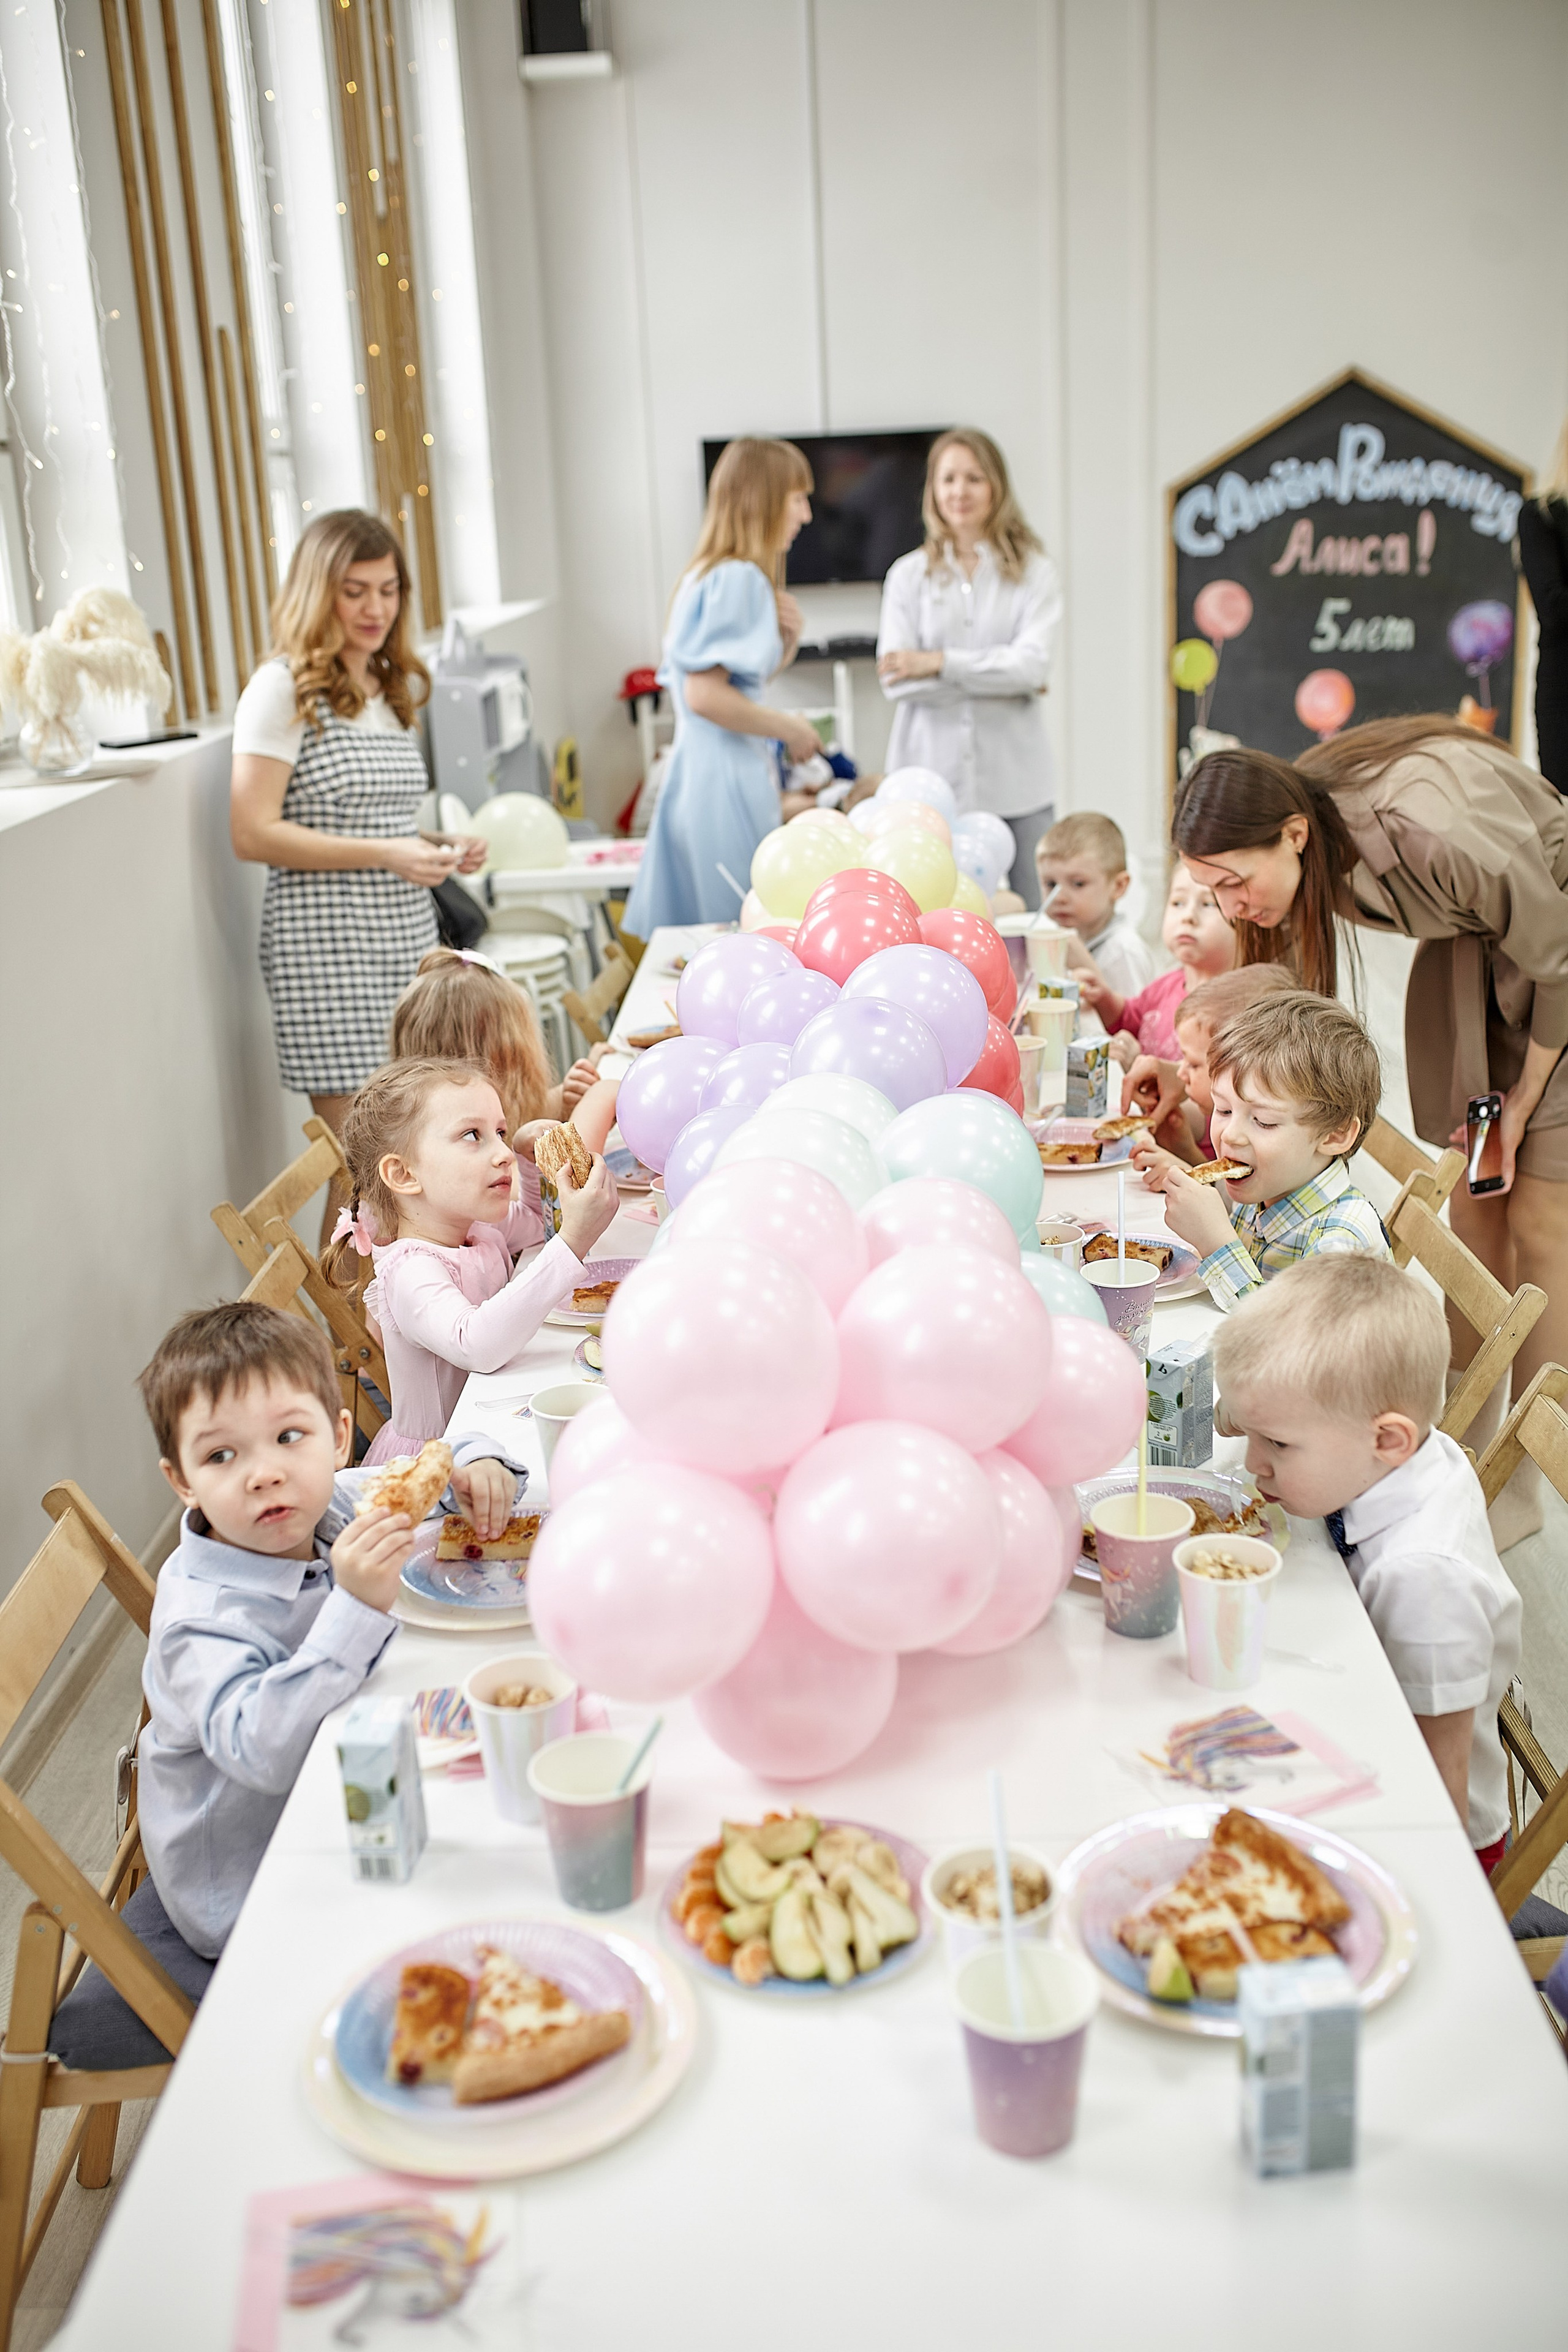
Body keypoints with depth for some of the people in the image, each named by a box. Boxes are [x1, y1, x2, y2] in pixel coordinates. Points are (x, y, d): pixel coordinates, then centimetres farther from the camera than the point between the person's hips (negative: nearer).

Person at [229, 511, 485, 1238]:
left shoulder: (392, 688, 17)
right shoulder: (283, 689, -6)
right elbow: (253, 834, -12)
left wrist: (440, 848, 6)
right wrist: (385, 856, -19)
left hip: (407, 935, 7)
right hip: (327, 947, -7)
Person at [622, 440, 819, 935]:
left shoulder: (708, 574, 17)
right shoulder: (738, 578, -13)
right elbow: (705, 695, -20)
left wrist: (786, 642, 9)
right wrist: (789, 728, -9)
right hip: (727, 783, -10)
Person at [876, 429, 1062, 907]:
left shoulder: (1033, 571, 6)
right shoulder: (909, 575, 7)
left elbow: (1033, 664, -8)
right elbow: (896, 680, -4)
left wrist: (940, 662, -11)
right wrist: (1002, 679, -7)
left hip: (1015, 781, 0)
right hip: (931, 778, 0)